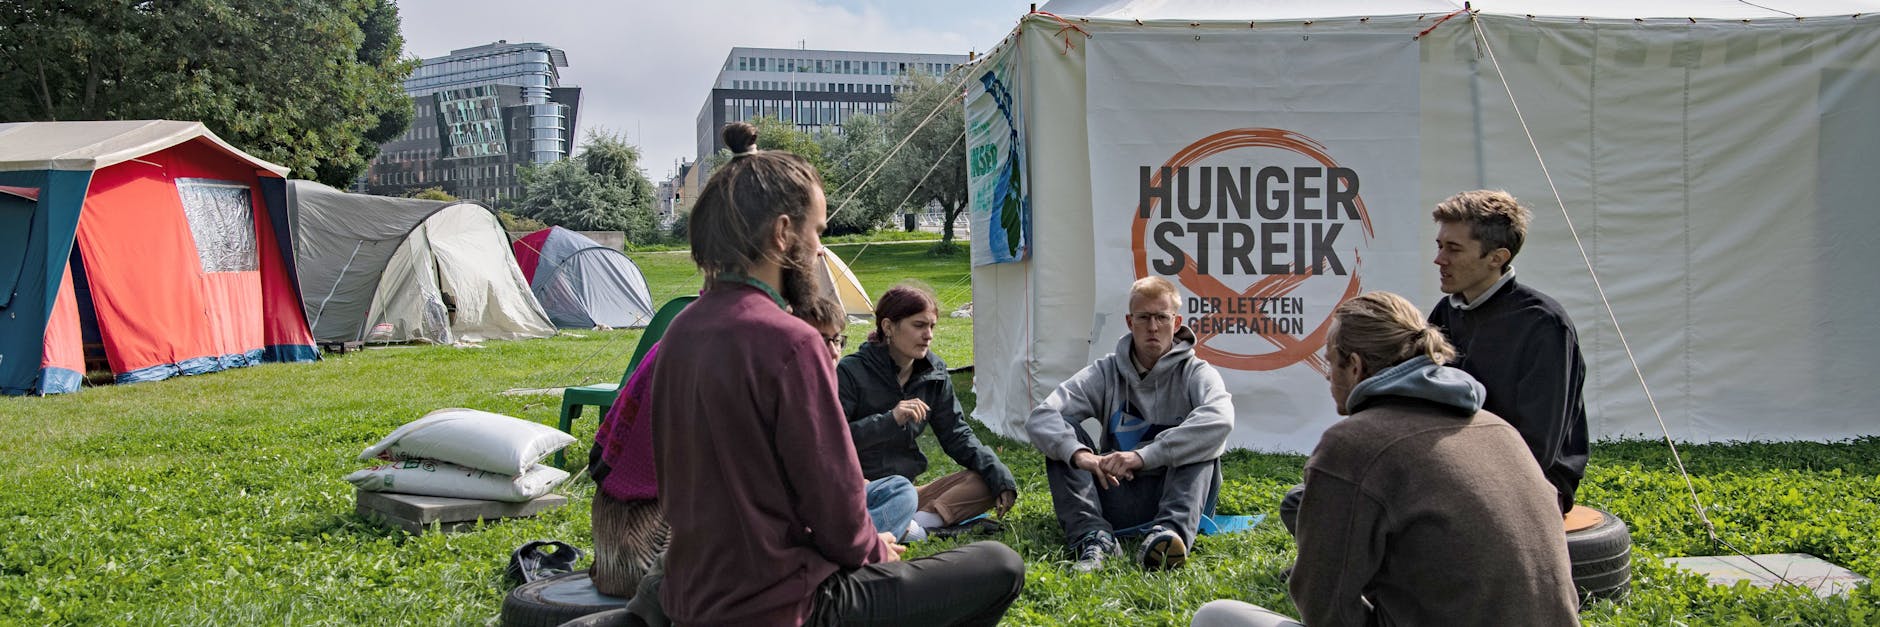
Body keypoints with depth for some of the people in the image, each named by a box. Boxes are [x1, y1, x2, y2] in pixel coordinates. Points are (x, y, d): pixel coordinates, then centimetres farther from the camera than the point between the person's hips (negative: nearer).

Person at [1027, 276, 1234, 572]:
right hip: (1117, 498, 2)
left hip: (1174, 495, -2)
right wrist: (1079, 454, -32)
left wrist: (1143, 456, -34)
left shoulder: (1195, 373, -2)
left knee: (1201, 440, -24)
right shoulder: (1106, 373, 4)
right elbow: (1040, 418, -10)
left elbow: (1220, 419, -26)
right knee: (1062, 438, -13)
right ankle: (1092, 535, -34)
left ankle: (1170, 531, -47)